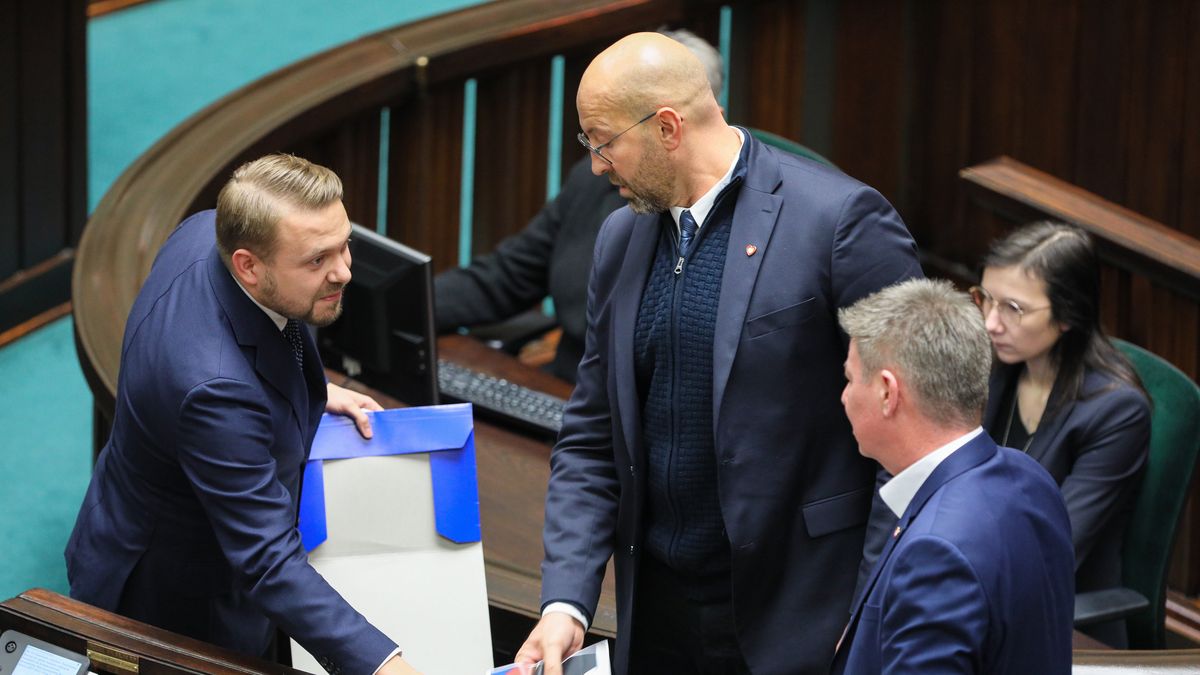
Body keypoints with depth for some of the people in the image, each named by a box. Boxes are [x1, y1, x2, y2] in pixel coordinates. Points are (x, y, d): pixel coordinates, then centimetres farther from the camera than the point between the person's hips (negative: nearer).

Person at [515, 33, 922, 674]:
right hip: (657, 616, 6)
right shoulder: (621, 239, 8)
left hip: (797, 615, -6)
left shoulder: (840, 218, -13)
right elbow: (591, 441, 10)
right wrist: (566, 602, -2)